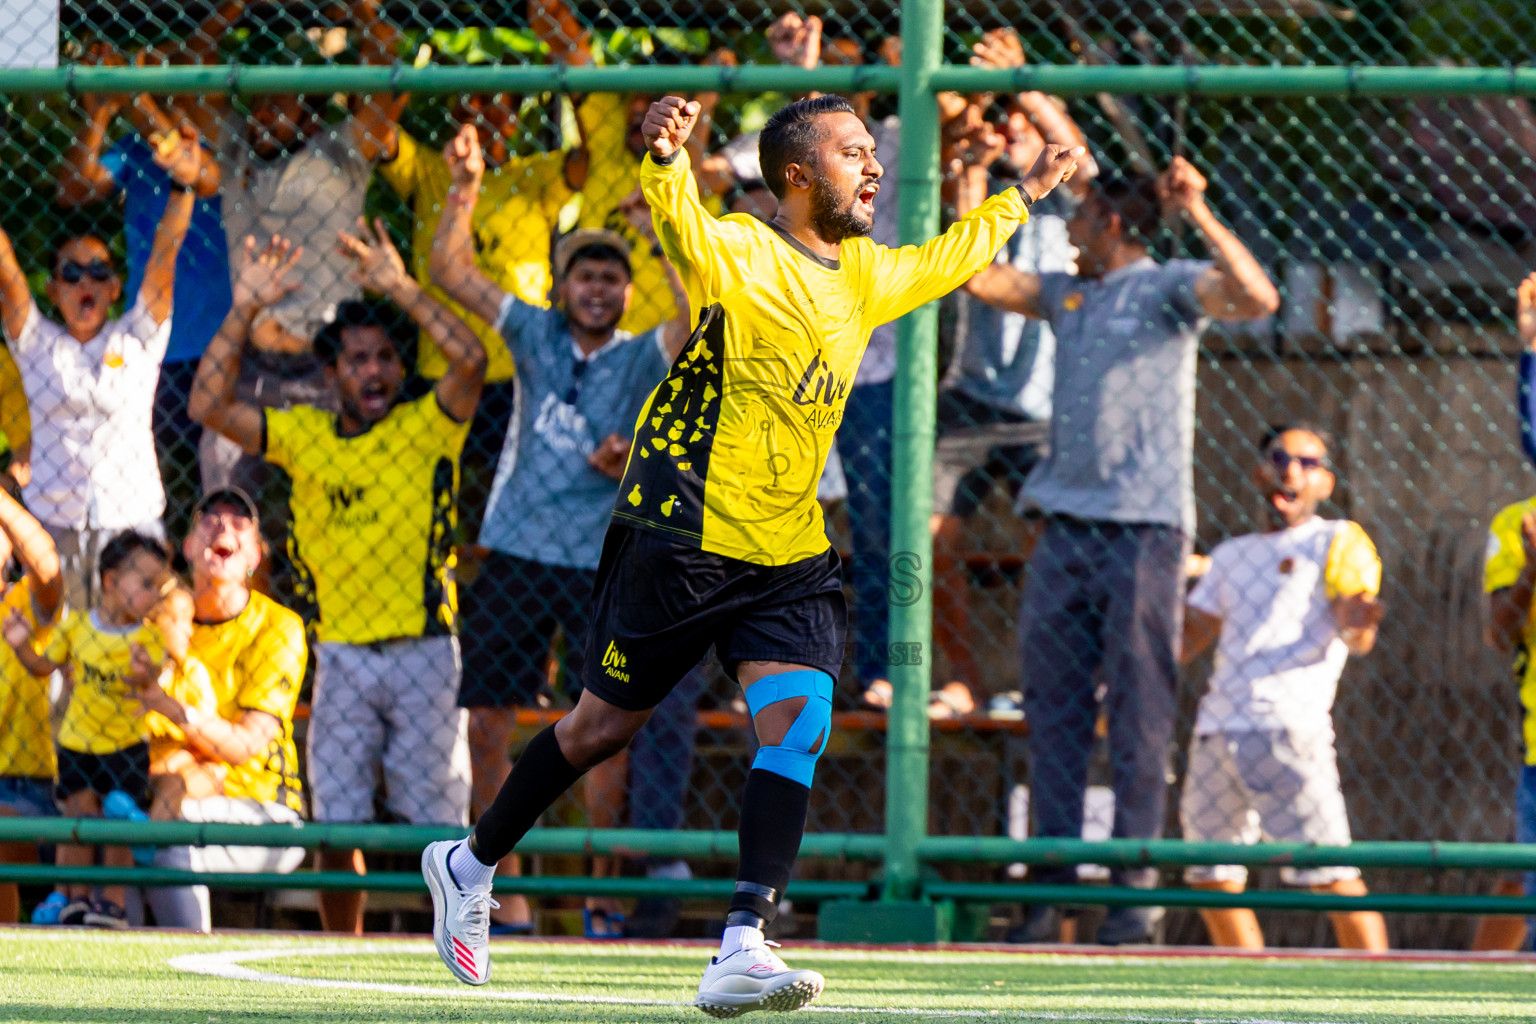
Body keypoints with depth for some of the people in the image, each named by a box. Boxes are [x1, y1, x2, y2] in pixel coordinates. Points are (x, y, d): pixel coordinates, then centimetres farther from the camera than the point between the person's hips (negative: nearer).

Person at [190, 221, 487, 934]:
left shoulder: (427, 427, 2)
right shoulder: (303, 435, 8)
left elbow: (471, 360, -16)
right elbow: (208, 406, 1)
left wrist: (400, 289, -18)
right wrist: (244, 312, -7)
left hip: (423, 650, -2)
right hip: (342, 655, 2)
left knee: (440, 825, -2)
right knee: (335, 830, 3)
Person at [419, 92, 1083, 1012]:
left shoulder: (866, 276, 12)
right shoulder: (739, 253, -13)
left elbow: (941, 262, 36)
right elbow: (680, 226, -37)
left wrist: (1022, 197, 43)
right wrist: (667, 160, -58)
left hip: (789, 555, 6)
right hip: (681, 534, -6)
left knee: (799, 721, -15)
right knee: (605, 726, 6)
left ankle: (743, 952, -20)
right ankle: (472, 864, 31)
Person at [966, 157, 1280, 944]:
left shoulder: (1168, 288, 2)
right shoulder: (1065, 294, 20)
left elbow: (1257, 298, -13)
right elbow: (978, 279, 21)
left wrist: (1198, 213, -19)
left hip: (1143, 528, -6)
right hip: (1065, 529, 6)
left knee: (1139, 716, -5)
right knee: (1053, 715, 3)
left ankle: (1135, 888, -5)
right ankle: (1050, 887, 5)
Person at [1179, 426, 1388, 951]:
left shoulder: (1335, 543, 5)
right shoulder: (1231, 555, 23)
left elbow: (1356, 640, -9)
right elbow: (1185, 642, 25)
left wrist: (1358, 624, -32)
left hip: (1288, 728, -6)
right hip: (1216, 728, 6)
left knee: (1330, 876, -16)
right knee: (1211, 877, 7)